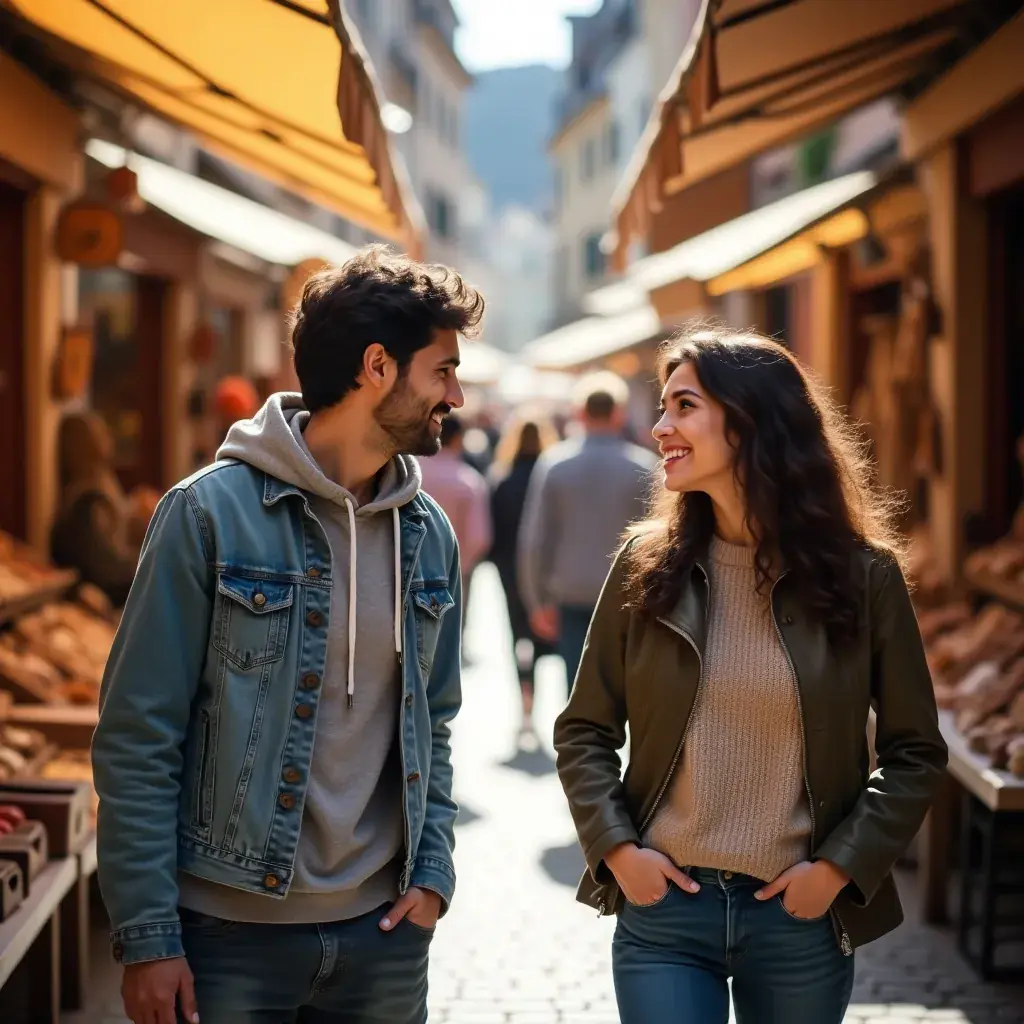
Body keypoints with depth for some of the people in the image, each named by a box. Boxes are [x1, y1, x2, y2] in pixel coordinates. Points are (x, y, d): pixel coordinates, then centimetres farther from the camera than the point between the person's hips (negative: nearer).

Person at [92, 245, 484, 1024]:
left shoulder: (430, 534, 6)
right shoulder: (212, 511, -10)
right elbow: (137, 736, -10)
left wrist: (434, 867, 3)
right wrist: (146, 936, -12)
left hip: (382, 930, 5)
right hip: (231, 930, -4)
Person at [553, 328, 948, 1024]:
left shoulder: (862, 574, -4)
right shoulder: (648, 567, 0)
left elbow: (916, 753, 0)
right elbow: (584, 732, 6)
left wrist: (840, 867, -8)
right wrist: (616, 848, -6)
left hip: (802, 915, 0)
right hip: (663, 902, 1)